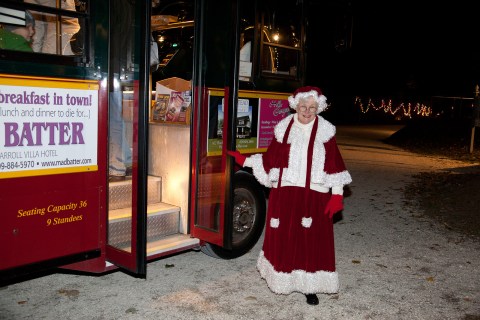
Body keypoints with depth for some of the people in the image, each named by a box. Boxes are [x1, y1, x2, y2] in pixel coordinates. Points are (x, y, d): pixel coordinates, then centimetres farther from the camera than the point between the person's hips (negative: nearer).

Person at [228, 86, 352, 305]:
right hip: (284, 193, 2)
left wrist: (337, 194, -4)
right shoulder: (284, 128, 5)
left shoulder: (325, 131, -1)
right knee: (282, 237, 9)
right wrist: (245, 160, 9)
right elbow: (270, 159, 10)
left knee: (312, 240, 1)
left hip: (314, 196, -2)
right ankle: (283, 278, 28)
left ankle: (310, 286, 14)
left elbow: (334, 164, -1)